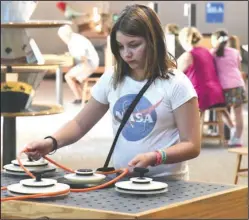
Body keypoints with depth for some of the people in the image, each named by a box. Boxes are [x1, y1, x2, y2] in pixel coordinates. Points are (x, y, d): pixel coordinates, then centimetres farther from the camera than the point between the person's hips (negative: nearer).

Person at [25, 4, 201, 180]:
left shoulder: (176, 84, -6)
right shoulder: (111, 78, 8)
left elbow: (192, 146, -6)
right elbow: (80, 124, 15)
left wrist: (154, 157, -23)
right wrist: (51, 142, -4)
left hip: (166, 183, -3)